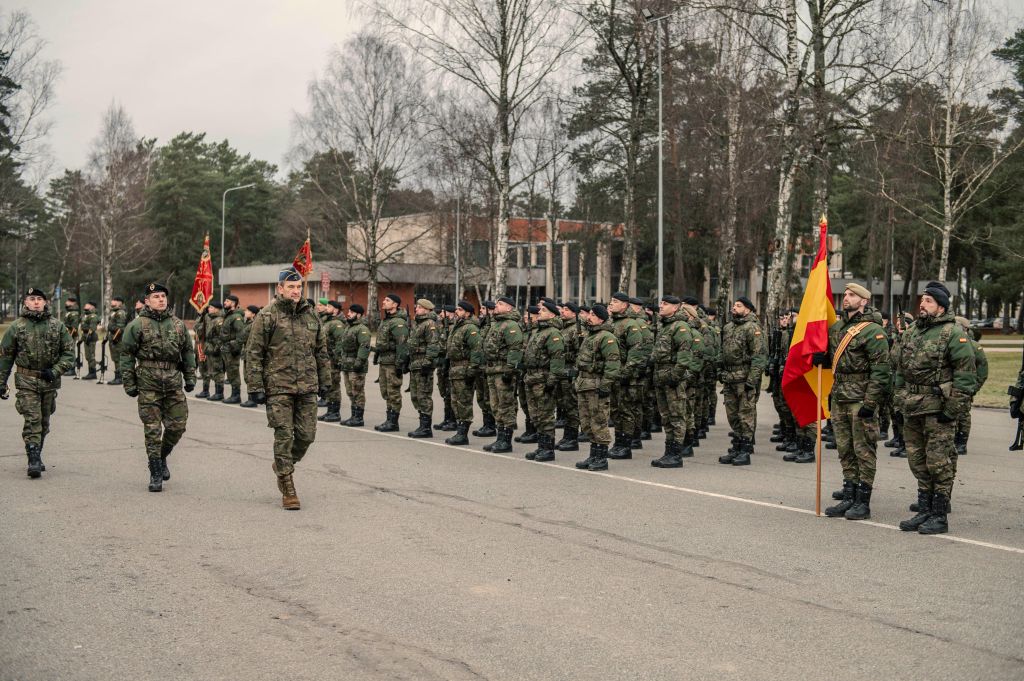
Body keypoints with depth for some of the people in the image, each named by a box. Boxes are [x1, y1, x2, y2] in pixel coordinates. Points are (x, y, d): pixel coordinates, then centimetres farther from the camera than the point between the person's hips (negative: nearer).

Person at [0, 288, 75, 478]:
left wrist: (55, 371, -12)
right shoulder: (17, 327, -1)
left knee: (44, 423, 11)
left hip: (50, 382, 3)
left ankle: (36, 456, 27)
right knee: (32, 420, -13)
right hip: (26, 381, -3)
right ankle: (34, 461, -13)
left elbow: (69, 353, 3)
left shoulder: (57, 326, 2)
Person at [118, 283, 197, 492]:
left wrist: (190, 377, 10)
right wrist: (129, 383, -4)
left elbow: (188, 351, 17)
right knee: (152, 429, -2)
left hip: (174, 382, 3)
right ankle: (155, 474, 6)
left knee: (178, 425, 3)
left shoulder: (178, 324, 11)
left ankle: (162, 457, 30)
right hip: (148, 383, -3)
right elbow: (127, 355, 0)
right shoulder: (137, 325, 0)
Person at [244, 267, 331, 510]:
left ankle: (283, 466, 32)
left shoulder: (311, 315, 11)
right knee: (284, 436, -4)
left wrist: (324, 381, 15)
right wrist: (255, 387, -8)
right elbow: (253, 353, -5)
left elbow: (321, 351, 18)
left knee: (307, 435, 4)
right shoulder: (267, 316, -4)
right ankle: (288, 490, 5)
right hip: (278, 387, -4)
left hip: (307, 387, 5)